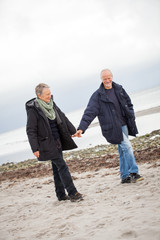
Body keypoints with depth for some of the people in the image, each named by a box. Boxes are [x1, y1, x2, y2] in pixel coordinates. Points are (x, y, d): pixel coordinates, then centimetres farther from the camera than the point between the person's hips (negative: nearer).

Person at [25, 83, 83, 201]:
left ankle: (61, 195, 22)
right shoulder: (33, 109, -14)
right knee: (62, 166, -9)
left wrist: (73, 131, 21)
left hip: (57, 141, 7)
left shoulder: (51, 103, 6)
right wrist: (35, 148, -16)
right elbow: (31, 131, -13)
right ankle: (72, 193, -5)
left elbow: (62, 117, 18)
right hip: (47, 144, -7)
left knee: (57, 167, 13)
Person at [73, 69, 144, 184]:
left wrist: (131, 117, 10)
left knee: (123, 151, 10)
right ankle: (134, 173, -8)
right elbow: (89, 112, -13)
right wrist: (81, 128, -23)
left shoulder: (119, 89, 9)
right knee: (127, 147, -14)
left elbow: (128, 103, 21)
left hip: (123, 124, 6)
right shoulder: (98, 95, -8)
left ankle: (125, 177, 17)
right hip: (112, 127, -6)